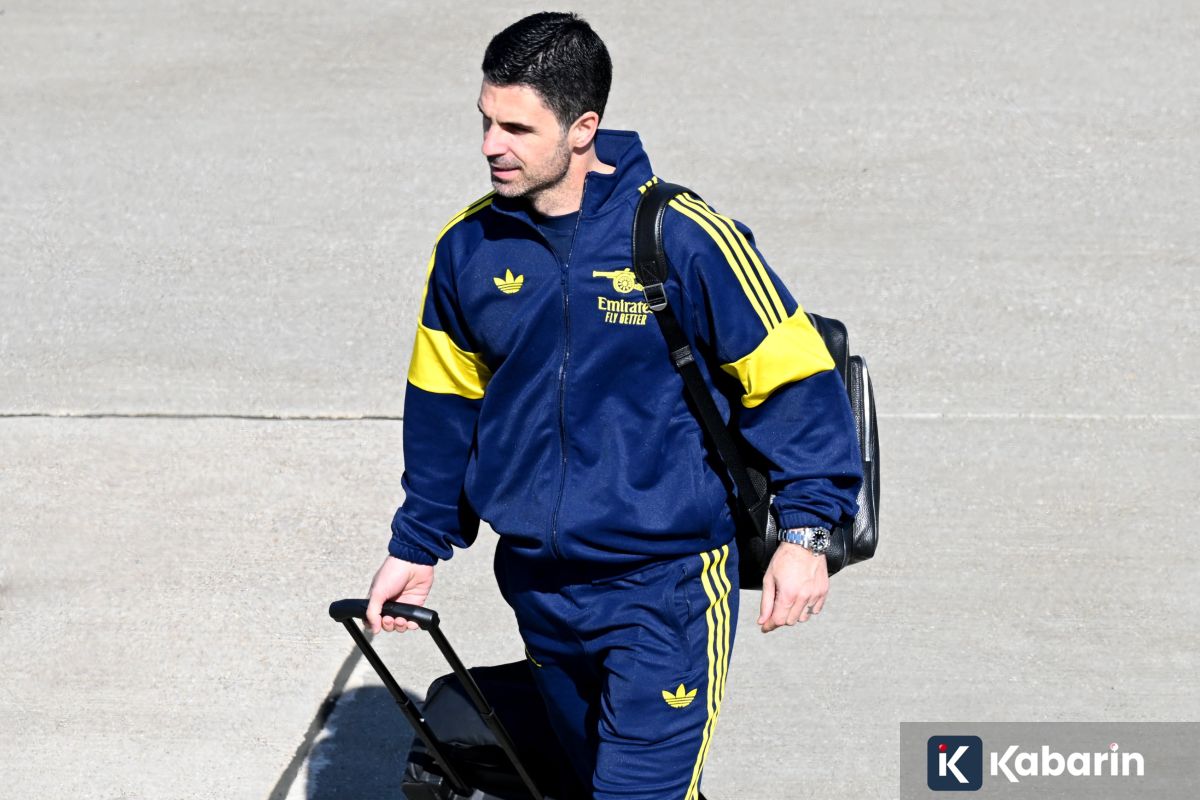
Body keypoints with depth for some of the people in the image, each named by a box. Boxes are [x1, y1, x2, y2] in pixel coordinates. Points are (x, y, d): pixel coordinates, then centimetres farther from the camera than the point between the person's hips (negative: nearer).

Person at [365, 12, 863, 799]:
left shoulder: (686, 239, -15)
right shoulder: (468, 248, -1)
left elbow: (792, 374, -7)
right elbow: (445, 401, 13)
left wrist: (805, 529, -13)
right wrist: (417, 547, 18)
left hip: (665, 586, -5)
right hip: (538, 582, 5)